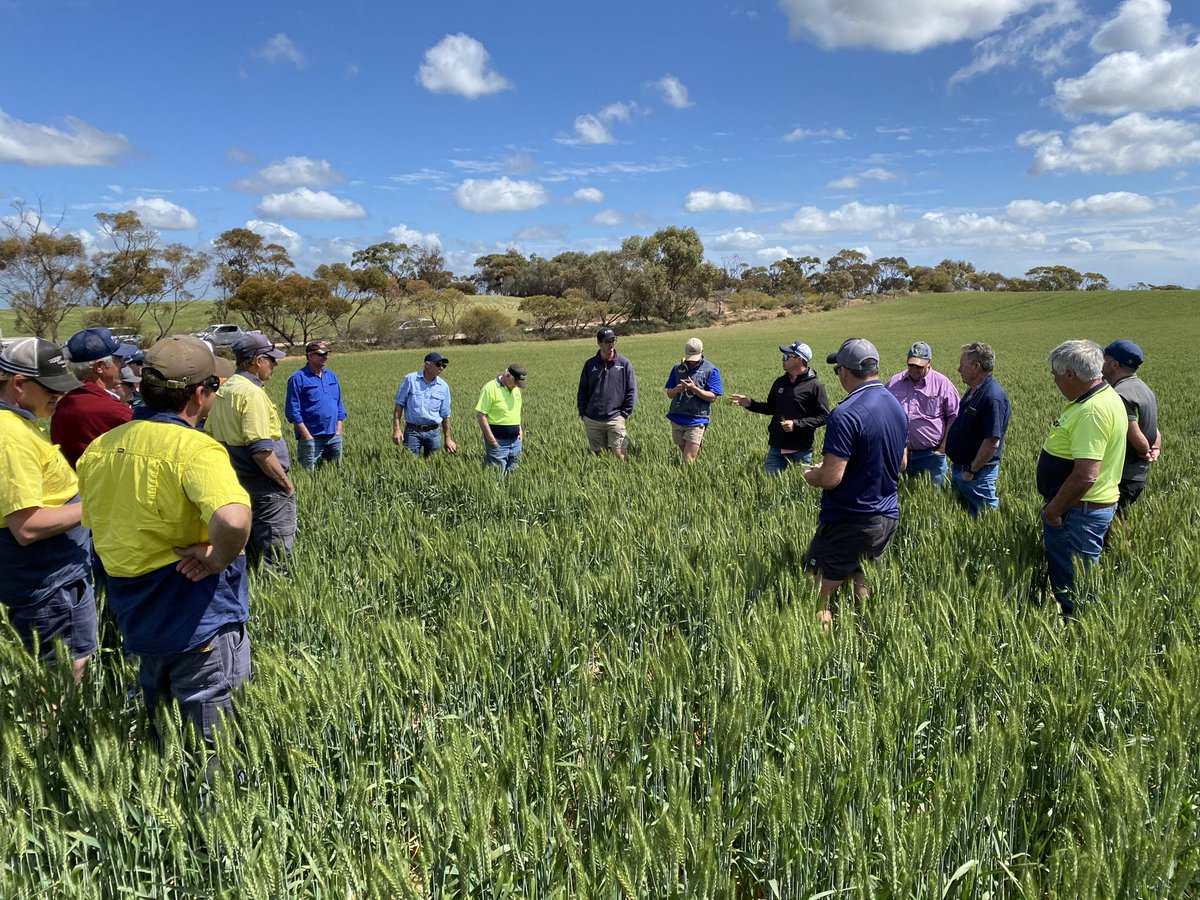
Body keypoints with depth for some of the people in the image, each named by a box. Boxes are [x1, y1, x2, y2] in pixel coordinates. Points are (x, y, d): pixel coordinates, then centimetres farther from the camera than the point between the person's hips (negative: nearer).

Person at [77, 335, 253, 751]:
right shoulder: (194, 448, -23)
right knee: (209, 744, 10)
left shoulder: (101, 447, 2)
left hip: (136, 619, 8)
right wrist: (218, 559, -22)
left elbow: (95, 524, 16)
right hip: (199, 623, -7)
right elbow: (233, 521, -41)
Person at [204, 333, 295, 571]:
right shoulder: (252, 392, -18)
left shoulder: (224, 390, 10)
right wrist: (286, 482, -15)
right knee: (274, 554, -3)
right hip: (265, 488, -9)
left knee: (250, 552, 18)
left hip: (237, 481, 10)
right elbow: (260, 449, -24)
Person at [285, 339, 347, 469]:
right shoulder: (298, 378, -7)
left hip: (334, 438, 6)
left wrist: (338, 432, 6)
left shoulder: (331, 376, 12)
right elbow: (292, 411, -9)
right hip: (311, 438, -6)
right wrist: (308, 437, -12)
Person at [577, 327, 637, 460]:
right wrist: (582, 413, 5)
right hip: (592, 420, 2)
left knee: (619, 456, -10)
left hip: (615, 419, -2)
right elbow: (582, 390, 13)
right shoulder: (590, 364, 7)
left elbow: (631, 391, 3)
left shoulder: (624, 363, 1)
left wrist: (625, 413, -3)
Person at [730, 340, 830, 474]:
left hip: (800, 451, -5)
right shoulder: (780, 382, 9)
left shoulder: (814, 385, -9)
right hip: (776, 448, 5)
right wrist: (750, 404, 5)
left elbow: (824, 417, -12)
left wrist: (797, 424, -18)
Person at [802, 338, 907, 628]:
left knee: (818, 596, 2)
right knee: (864, 589, 22)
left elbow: (831, 478, -24)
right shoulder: (897, 406, 6)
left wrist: (810, 475, -3)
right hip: (887, 517, 9)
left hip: (850, 523, -8)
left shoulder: (846, 414, -22)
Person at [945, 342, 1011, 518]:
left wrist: (972, 470, -20)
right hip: (958, 469, 10)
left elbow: (992, 442, -27)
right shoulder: (973, 391, 9)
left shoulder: (992, 397, -23)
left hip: (977, 475, -10)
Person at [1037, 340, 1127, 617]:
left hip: (1079, 513, -11)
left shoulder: (1092, 411, -25)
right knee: (1061, 575, 20)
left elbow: (1085, 476, -30)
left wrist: (1053, 510, -18)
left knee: (1074, 587, 1)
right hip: (1080, 508, 11)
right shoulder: (1102, 396, 10)